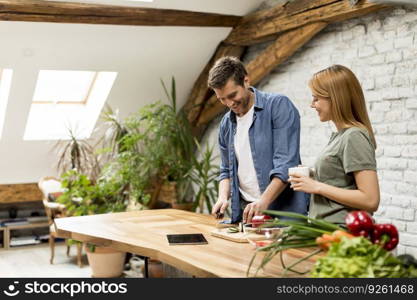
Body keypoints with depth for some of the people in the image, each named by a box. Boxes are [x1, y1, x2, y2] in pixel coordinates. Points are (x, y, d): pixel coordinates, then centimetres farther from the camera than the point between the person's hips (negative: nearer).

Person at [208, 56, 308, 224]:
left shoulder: (278, 106, -9)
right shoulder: (227, 123, 10)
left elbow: (286, 164, -17)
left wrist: (263, 202, -26)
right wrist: (223, 197, -1)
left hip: (283, 210, -5)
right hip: (244, 213, 5)